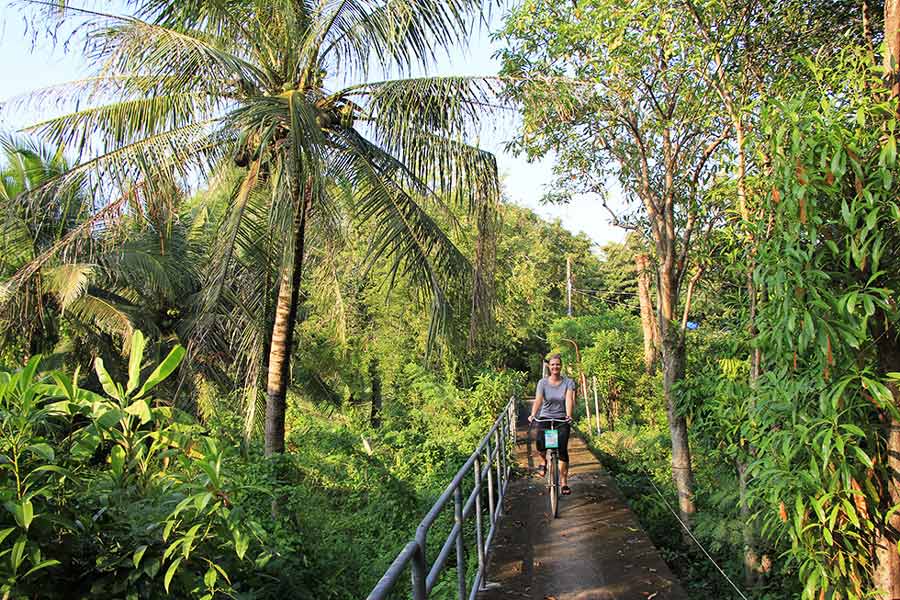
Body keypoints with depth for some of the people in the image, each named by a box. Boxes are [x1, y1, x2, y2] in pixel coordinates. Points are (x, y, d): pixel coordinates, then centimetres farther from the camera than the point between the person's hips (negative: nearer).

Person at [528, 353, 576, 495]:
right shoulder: (543, 382, -2)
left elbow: (569, 399, -18)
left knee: (563, 450, -9)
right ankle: (543, 461, 16)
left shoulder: (568, 382, -3)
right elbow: (538, 400, -15)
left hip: (562, 420, 0)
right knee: (540, 445, -21)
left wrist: (569, 415, -35)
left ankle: (564, 483, 5)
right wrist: (533, 415, -32)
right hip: (545, 418, 0)